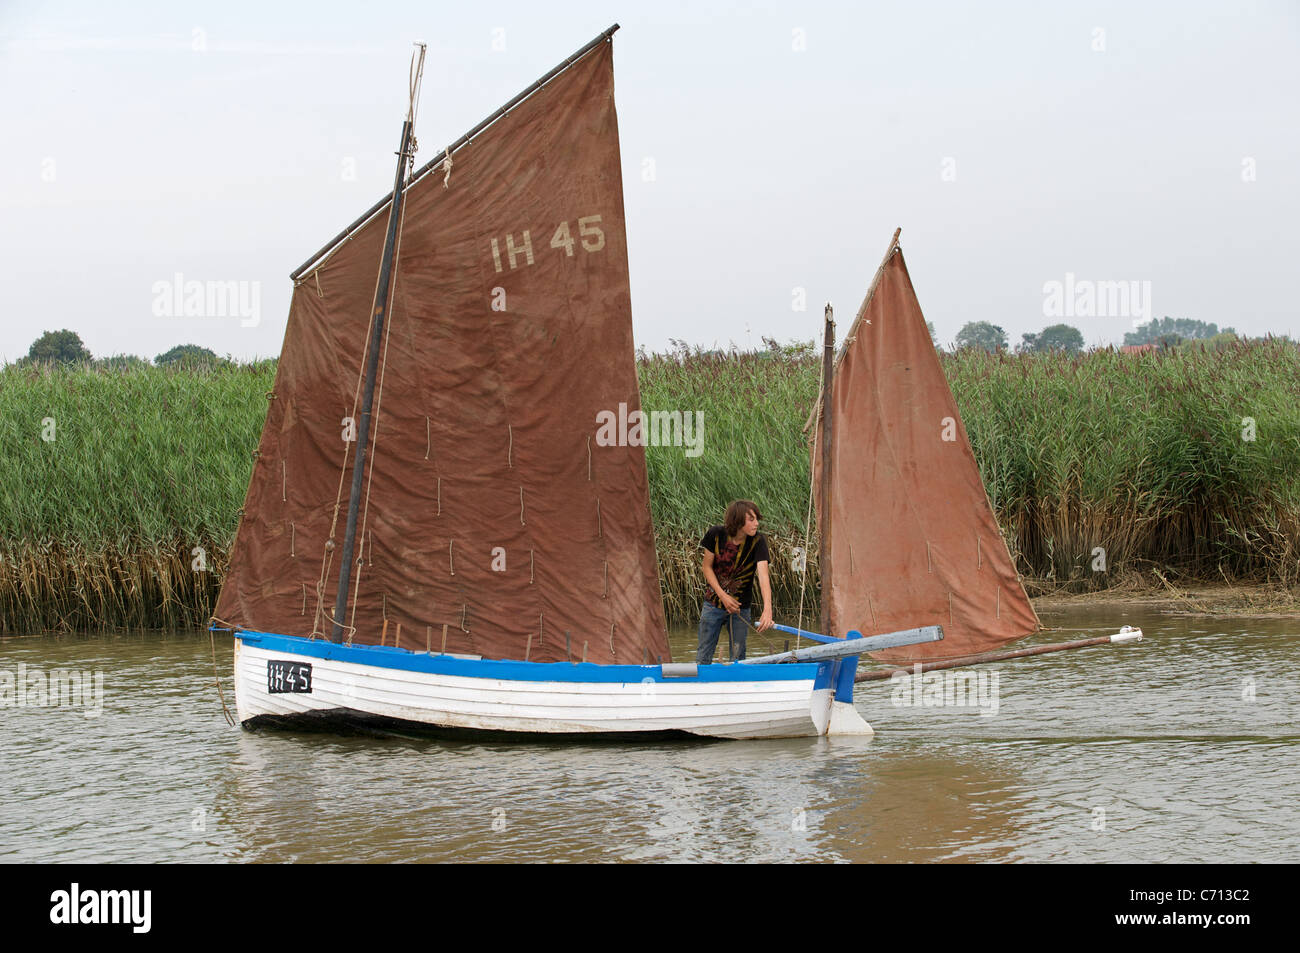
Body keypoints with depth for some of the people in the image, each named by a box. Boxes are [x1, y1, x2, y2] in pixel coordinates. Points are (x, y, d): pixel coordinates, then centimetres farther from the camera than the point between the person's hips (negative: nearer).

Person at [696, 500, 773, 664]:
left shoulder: (758, 541, -17)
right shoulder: (716, 535, -14)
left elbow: (763, 575, -29)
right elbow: (707, 567, -3)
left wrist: (767, 609, -42)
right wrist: (723, 596, -15)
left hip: (740, 607, 0)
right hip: (714, 603, 0)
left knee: (738, 657, 3)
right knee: (703, 656, 5)